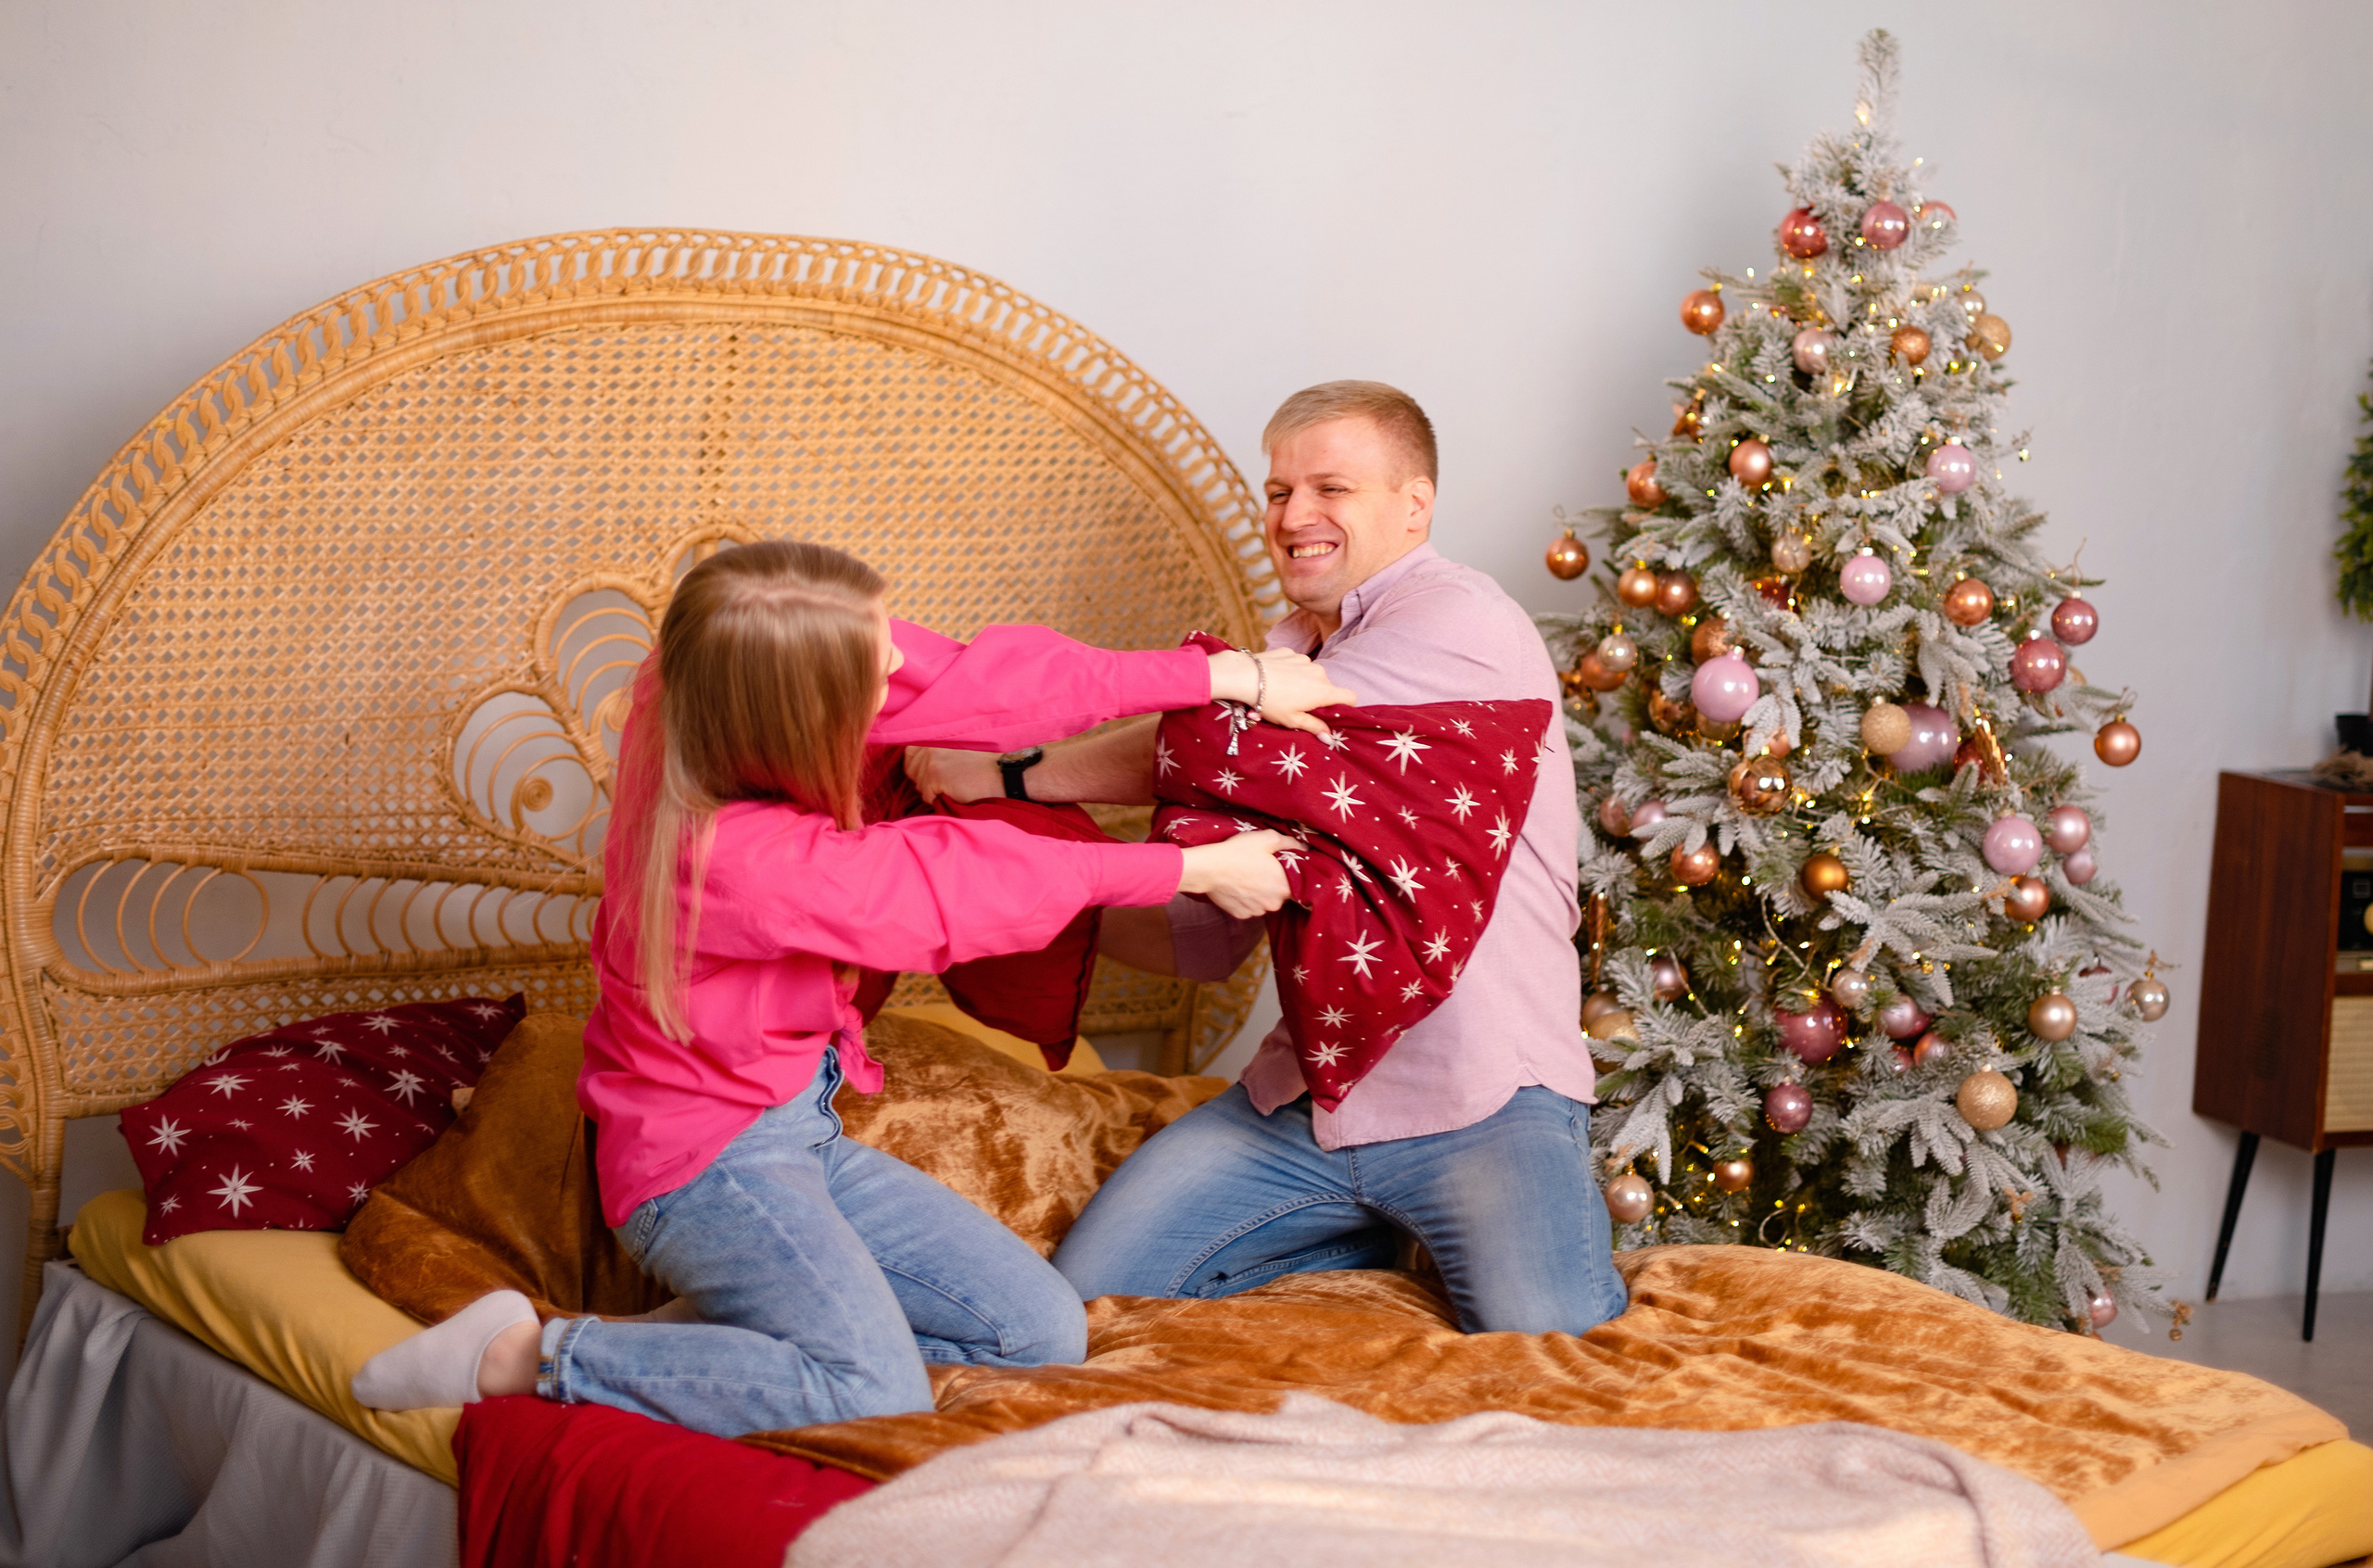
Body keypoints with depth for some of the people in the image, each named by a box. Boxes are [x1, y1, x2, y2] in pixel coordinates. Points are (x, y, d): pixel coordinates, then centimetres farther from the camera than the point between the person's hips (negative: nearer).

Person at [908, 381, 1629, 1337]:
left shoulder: (1458, 620, -10)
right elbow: (1210, 936, 16)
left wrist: (1011, 773, -12)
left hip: (1484, 1101, -7)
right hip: (1307, 1098, 7)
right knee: (1079, 1302, -3)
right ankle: (1371, 1233, 16)